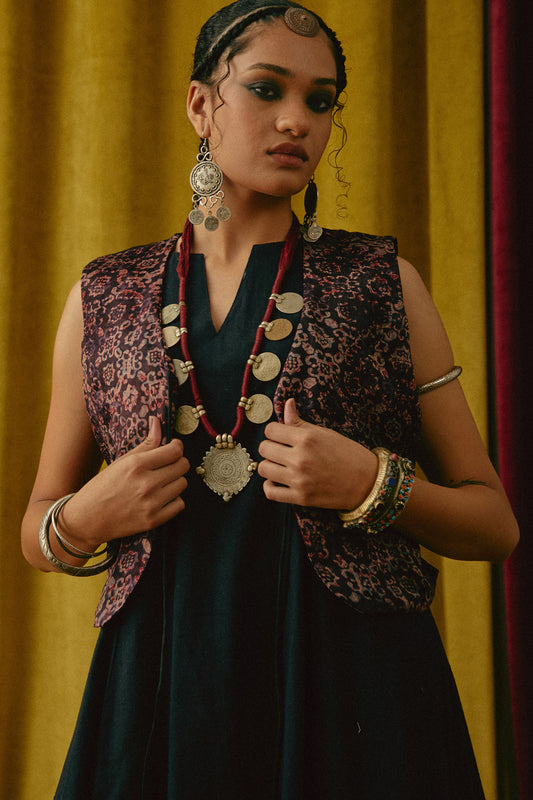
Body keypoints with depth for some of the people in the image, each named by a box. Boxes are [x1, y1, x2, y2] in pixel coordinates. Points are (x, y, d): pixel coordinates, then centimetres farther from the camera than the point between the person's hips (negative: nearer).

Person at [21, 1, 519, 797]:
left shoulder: (384, 283, 3)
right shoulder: (103, 298, 7)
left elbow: (496, 523, 5)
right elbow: (38, 531, 15)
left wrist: (371, 486, -13)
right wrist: (82, 520, -8)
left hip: (353, 690, -1)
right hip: (161, 694, 2)